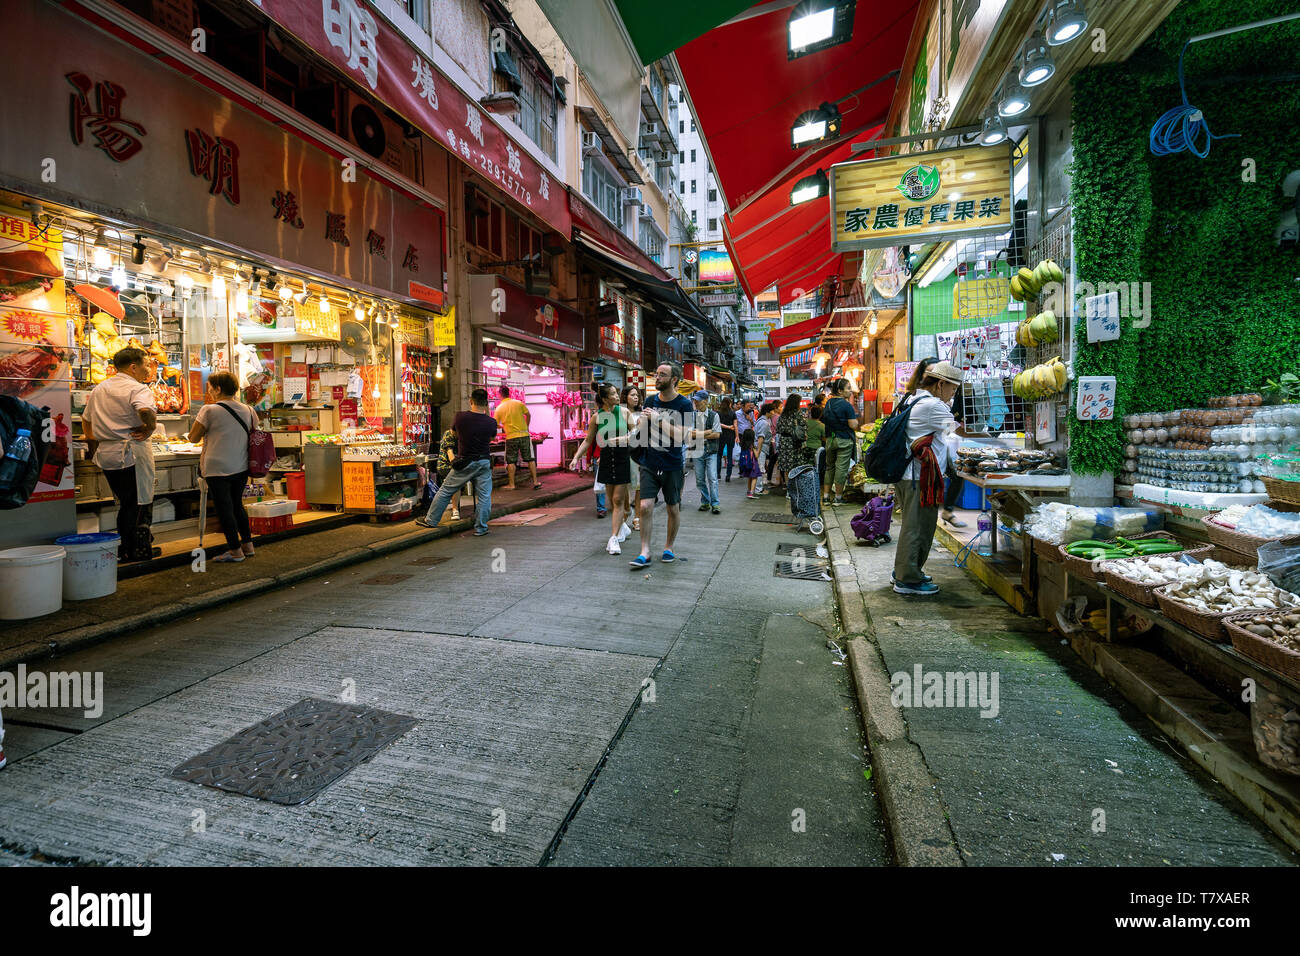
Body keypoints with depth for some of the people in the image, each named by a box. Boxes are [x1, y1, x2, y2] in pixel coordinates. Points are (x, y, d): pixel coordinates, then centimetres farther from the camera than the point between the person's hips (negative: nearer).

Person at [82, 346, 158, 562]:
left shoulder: (99, 389, 16)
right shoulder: (137, 389, -11)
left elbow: (86, 419, 26)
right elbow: (146, 411, -32)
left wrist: (93, 438, 32)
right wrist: (150, 428, -16)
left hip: (105, 454, 8)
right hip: (132, 452, -8)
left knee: (124, 502, 18)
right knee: (140, 502, 2)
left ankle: (124, 548, 23)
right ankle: (140, 549, 7)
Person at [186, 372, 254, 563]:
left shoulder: (209, 410, -12)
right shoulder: (248, 410, 4)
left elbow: (193, 438, -4)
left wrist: (189, 435, 14)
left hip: (218, 469, -6)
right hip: (241, 467, 6)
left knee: (224, 509, 3)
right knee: (237, 505, 18)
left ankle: (235, 550, 7)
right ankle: (248, 545, 22)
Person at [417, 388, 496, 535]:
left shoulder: (460, 417, -11)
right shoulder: (491, 422, -8)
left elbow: (454, 432, 9)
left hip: (464, 464, 0)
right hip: (484, 463, 1)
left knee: (445, 491, 12)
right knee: (483, 496, 6)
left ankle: (431, 520, 23)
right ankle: (480, 528, 9)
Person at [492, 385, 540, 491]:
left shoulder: (499, 408, -1)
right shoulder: (519, 403, -1)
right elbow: (528, 415, 9)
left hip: (511, 437, -1)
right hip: (524, 435, 1)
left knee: (511, 461, 8)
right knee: (530, 459, 9)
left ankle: (511, 484, 11)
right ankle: (535, 482, 11)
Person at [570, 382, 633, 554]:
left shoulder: (623, 411, -2)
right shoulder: (596, 417, 0)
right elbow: (588, 440, 7)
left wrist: (625, 438, -14)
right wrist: (576, 457, -2)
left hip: (623, 458, -2)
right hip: (606, 459, 2)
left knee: (618, 499, -6)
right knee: (611, 499, 10)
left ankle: (614, 539, -6)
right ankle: (623, 526, 34)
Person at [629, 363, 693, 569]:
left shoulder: (684, 405, -7)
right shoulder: (650, 400, 7)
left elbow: (682, 436, -18)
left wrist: (658, 419, -19)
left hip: (672, 466, -3)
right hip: (649, 464, 3)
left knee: (673, 509, 9)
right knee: (645, 507, -6)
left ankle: (669, 547, 27)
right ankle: (645, 552, 2)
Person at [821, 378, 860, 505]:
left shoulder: (828, 403, 7)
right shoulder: (846, 405, -15)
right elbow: (853, 425, -16)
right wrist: (855, 417, 3)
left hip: (830, 439, 6)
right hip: (844, 441, -6)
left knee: (829, 467, 14)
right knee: (841, 468, 1)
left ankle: (826, 496, 16)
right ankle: (838, 497, 6)